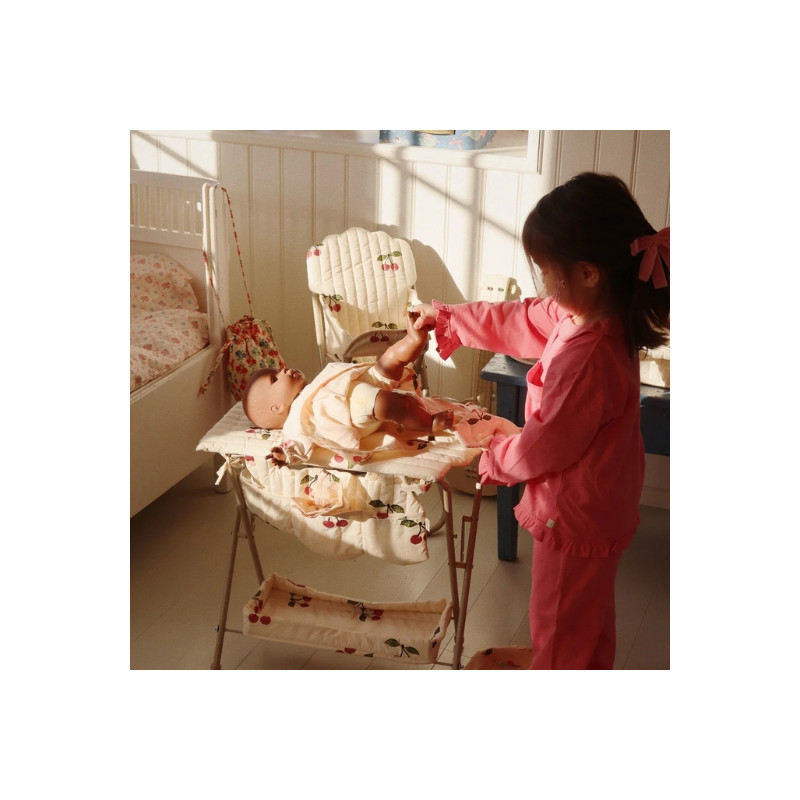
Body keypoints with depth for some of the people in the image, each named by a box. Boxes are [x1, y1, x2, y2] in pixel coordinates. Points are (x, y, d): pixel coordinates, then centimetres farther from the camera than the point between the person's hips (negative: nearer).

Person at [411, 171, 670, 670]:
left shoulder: (587, 358, -36)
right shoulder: (577, 314, -7)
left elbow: (545, 444, -25)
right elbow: (516, 320, 9)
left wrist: (497, 461, -5)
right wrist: (446, 318, 18)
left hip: (576, 517, -9)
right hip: (600, 505, 9)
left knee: (560, 628, 14)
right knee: (590, 618, 30)